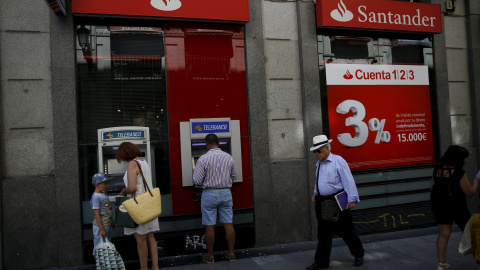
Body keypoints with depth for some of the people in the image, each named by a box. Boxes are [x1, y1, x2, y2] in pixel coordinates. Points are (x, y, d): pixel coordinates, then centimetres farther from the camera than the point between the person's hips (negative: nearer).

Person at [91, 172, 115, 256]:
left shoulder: (103, 194, 10)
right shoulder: (96, 197, -18)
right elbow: (96, 214, -21)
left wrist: (112, 222, 24)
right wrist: (102, 229, -22)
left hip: (108, 225, 9)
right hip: (100, 225, -9)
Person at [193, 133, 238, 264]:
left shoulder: (203, 159, -12)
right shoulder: (229, 157, 0)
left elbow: (197, 181, -12)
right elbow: (234, 176, 10)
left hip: (209, 194, -3)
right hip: (226, 193, 4)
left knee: (210, 226, 6)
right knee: (228, 223, 10)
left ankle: (210, 255, 17)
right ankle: (231, 253, 19)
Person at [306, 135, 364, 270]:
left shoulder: (338, 161, -11)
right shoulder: (319, 164, 11)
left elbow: (348, 180, -14)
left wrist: (352, 199, -18)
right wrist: (316, 192, 12)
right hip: (322, 202, 6)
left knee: (345, 231, 7)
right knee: (323, 233, 10)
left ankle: (358, 255, 30)